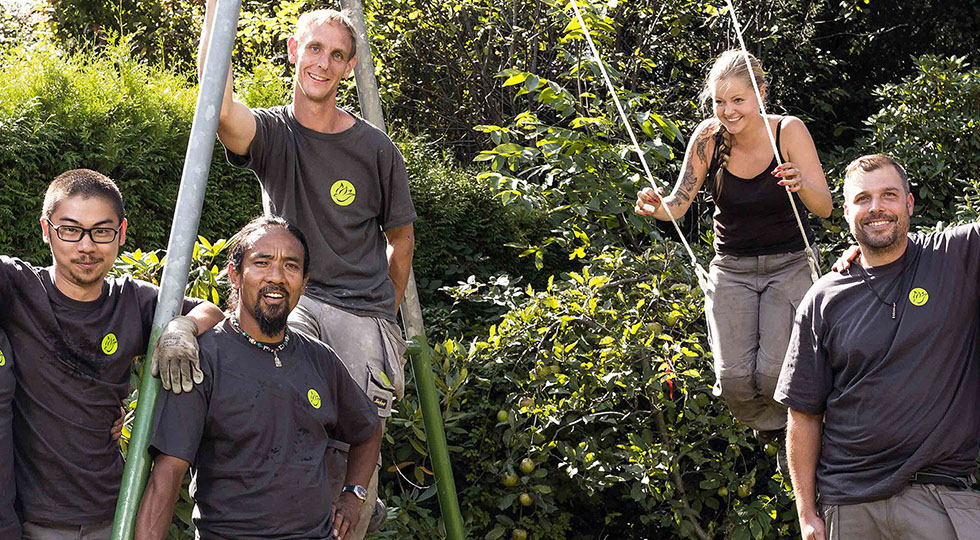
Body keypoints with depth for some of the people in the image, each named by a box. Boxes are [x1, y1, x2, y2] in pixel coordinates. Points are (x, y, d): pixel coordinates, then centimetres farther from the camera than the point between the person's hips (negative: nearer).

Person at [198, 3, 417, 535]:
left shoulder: (375, 149, 2)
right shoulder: (270, 131, 0)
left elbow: (401, 238, 15)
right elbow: (220, 107, -26)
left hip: (362, 316, 0)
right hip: (292, 302, 0)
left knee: (353, 460, -8)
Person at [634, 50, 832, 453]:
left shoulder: (789, 131, -13)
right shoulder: (709, 137, -9)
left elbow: (824, 207, -17)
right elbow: (679, 203, -7)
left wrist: (801, 185, -40)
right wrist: (656, 207, -31)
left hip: (789, 267, -2)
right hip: (731, 268, 2)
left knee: (774, 374, -20)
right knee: (735, 381, -14)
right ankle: (771, 428, 22)